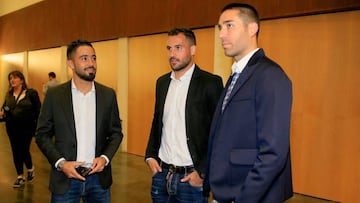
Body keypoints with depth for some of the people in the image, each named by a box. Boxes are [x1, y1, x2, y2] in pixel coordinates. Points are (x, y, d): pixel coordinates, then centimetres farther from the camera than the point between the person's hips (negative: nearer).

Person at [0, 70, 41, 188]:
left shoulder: (31, 93, -6)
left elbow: (38, 111, -8)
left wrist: (38, 127, -13)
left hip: (27, 128, -5)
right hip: (12, 128, 5)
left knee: (24, 151, -3)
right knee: (16, 152, 8)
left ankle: (30, 169, 28)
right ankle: (20, 177, 21)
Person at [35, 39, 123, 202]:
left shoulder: (108, 94, 0)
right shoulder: (54, 94, -3)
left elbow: (116, 132, 6)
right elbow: (42, 134, 1)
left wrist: (105, 157, -9)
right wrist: (61, 163, -11)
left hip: (98, 177, 2)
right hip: (65, 178, -1)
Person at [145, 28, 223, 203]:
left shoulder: (210, 83, -11)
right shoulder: (162, 82, 8)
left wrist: (203, 172, -13)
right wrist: (150, 155, 6)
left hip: (191, 177, -5)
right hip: (161, 175, 5)